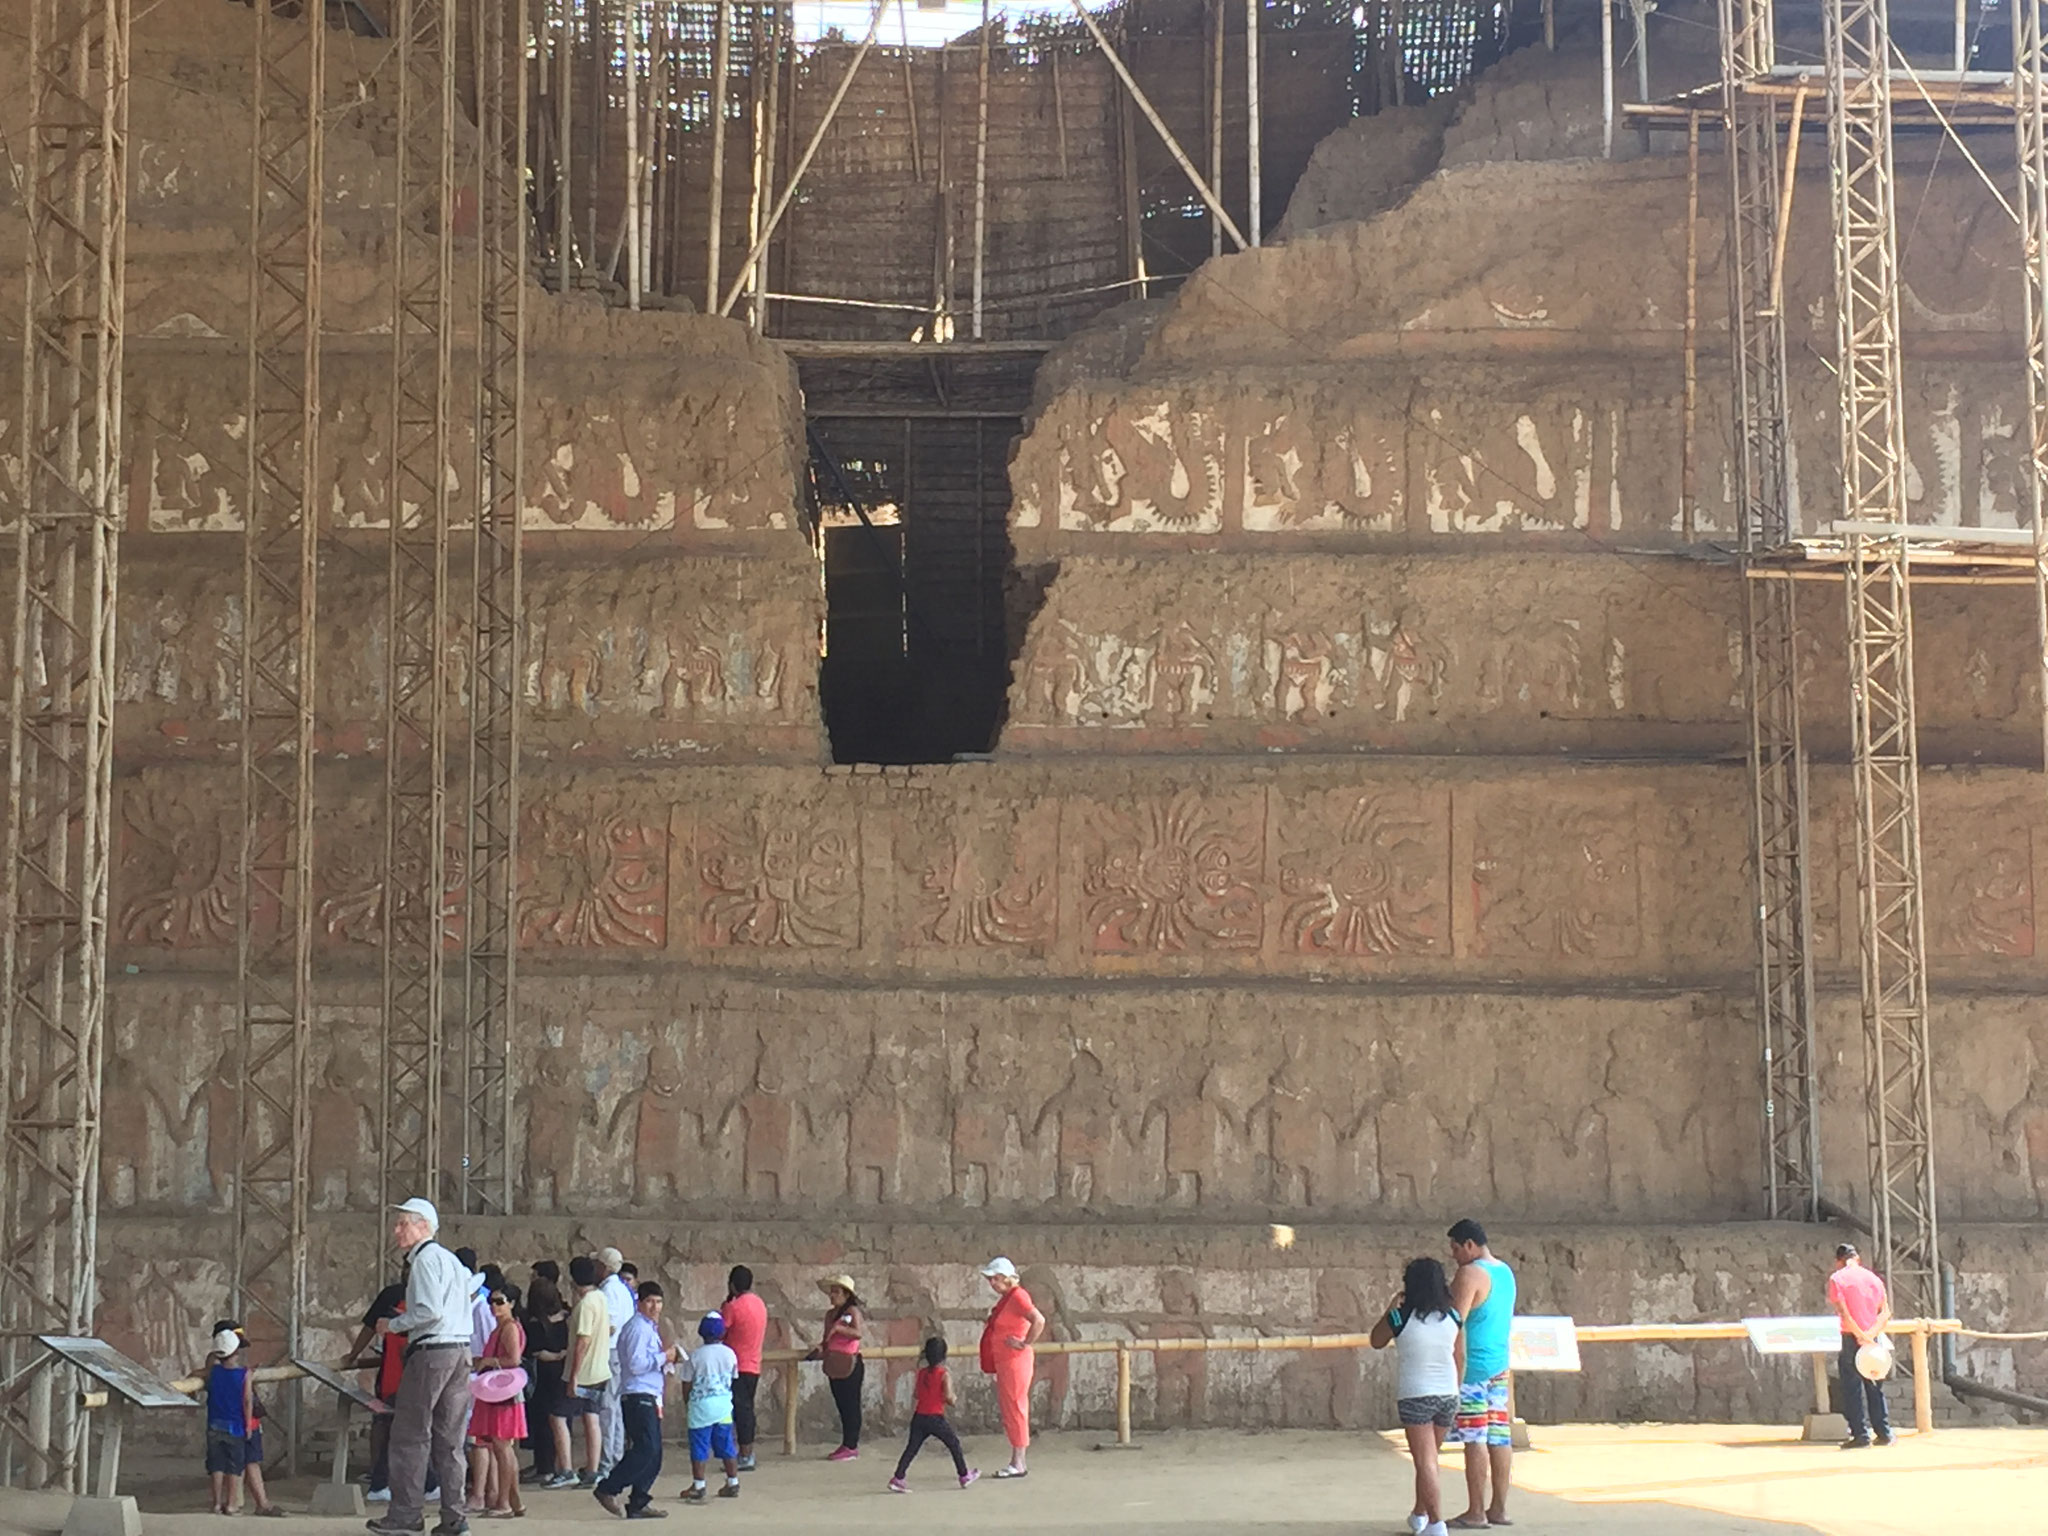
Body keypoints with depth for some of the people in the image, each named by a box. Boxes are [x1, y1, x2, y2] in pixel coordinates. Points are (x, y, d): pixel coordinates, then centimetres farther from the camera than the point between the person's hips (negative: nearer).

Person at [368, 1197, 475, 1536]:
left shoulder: (426, 1258, -9)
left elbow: (431, 1311, -19)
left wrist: (394, 1325, -8)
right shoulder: (451, 1260, 20)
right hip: (461, 1349, 9)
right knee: (449, 1438, 9)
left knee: (410, 1435, -4)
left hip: (432, 1351, -9)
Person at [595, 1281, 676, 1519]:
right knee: (646, 1449, -16)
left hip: (649, 1398, 10)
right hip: (638, 1398, -10)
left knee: (652, 1454, 7)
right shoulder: (637, 1328, -11)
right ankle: (607, 1489, -9)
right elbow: (636, 1364, -20)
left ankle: (638, 1504, 9)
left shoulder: (650, 1327, 22)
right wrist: (663, 1357, -12)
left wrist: (666, 1360, 10)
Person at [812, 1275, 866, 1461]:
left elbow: (857, 1333, -22)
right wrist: (821, 1348, 2)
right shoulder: (830, 1314, 16)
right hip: (834, 1366, 8)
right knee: (841, 1405, 10)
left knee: (851, 1405, -5)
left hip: (850, 1364, -8)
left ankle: (850, 1446, -4)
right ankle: (848, 1445, 15)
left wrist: (838, 1328, -30)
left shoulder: (852, 1311, -8)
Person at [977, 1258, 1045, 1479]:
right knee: (1008, 1409, 12)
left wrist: (1025, 1344, -21)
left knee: (1014, 1409, -6)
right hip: (1004, 1362, 10)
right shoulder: (1006, 1298, 15)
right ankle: (1016, 1462, 17)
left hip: (1015, 1361, -10)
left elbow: (1039, 1320, -28)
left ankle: (1018, 1464, -3)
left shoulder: (1017, 1297, -15)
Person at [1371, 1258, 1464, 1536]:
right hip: (1448, 1394, 4)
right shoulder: (1453, 1318, -1)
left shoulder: (1401, 1318, -11)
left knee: (1426, 1462, -3)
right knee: (1429, 1458, 21)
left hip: (1415, 1395, -4)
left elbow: (1376, 1342, 6)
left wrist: (1391, 1308, 7)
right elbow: (1460, 1358, 10)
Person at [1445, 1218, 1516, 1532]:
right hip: (1500, 1364, 9)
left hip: (1471, 1366, -9)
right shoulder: (1506, 1273, 15)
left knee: (1475, 1439, -7)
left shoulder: (1470, 1274, -13)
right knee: (1499, 1436, 8)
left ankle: (1476, 1512, -7)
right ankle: (1499, 1508, 12)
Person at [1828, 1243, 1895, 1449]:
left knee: (1853, 1387, -1)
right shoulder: (1873, 1278, 10)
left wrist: (1860, 1336, -16)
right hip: (1872, 1339, 5)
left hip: (1852, 1339, -5)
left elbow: (1844, 1313, -16)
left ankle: (1861, 1435, -4)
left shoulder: (1837, 1279, -6)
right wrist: (1871, 1334, -9)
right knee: (1874, 1387, 13)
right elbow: (1886, 1313, 2)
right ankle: (1884, 1433, 15)